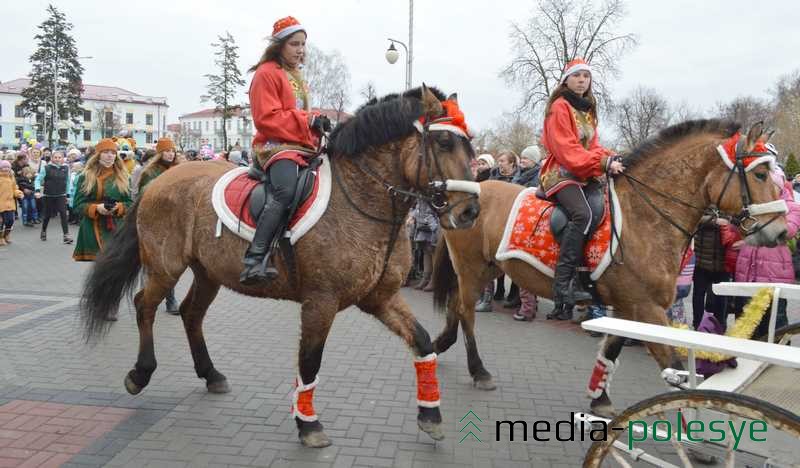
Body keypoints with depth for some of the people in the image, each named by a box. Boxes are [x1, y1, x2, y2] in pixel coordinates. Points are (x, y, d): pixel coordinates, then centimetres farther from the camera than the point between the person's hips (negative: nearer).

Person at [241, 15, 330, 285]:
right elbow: (267, 118, -13)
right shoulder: (267, 73, -2)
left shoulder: (296, 77, 25)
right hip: (275, 145, -10)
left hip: (302, 146, 10)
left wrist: (318, 122, 9)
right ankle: (255, 260, -39)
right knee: (286, 189, -37)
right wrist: (308, 121, -16)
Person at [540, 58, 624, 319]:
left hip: (585, 174, 8)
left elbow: (592, 146, 18)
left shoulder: (588, 110, 22)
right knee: (582, 213, -32)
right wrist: (603, 163, -22)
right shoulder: (560, 107, -4)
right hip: (562, 173, -8)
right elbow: (567, 150, -15)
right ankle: (564, 282, -33)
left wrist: (609, 160, -3)